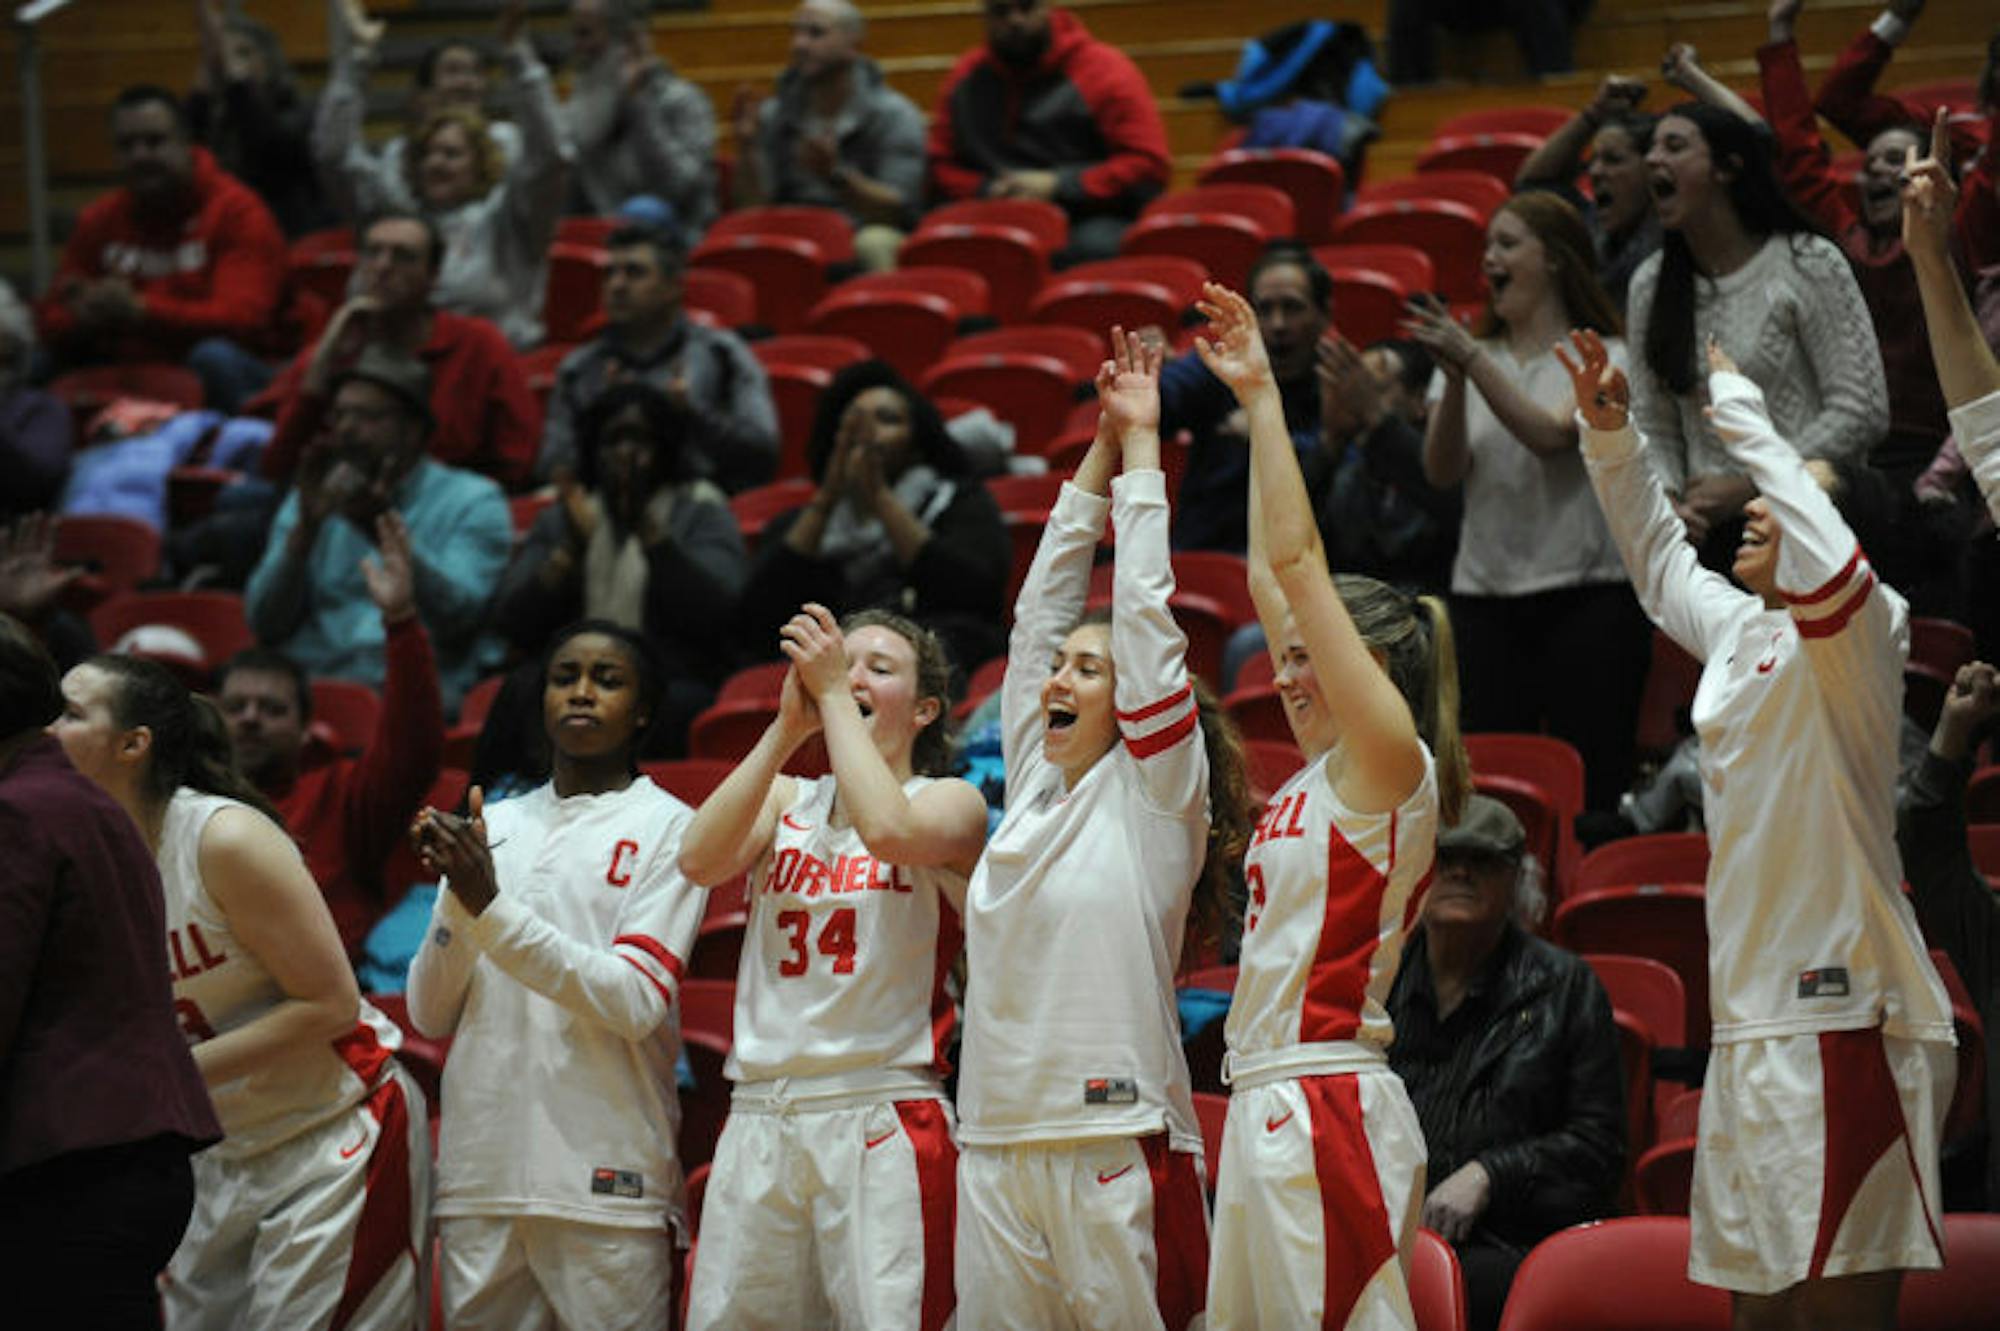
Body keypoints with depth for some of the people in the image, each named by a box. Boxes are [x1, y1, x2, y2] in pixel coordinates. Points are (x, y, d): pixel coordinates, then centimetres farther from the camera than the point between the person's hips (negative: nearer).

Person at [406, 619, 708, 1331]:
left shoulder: (666, 827, 2)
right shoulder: (494, 826, 16)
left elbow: (635, 1003, -11)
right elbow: (431, 1016, 11)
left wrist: (491, 906, -16)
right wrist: (457, 900, -7)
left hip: (604, 1184, -4)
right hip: (480, 1174, 4)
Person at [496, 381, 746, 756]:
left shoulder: (701, 511, 13)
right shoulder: (560, 519, 21)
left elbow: (718, 613, -7)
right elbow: (514, 625, 7)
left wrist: (647, 529, -11)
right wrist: (572, 549, -6)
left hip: (672, 686, -2)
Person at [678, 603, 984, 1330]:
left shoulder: (950, 801, 5)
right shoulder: (785, 801, 17)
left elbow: (887, 829, -18)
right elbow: (699, 859, -2)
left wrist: (833, 693, -9)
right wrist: (789, 725, -3)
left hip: (881, 1116, -4)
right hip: (759, 1116, 4)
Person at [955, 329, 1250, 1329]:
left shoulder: (1156, 791, 2)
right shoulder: (1033, 783, 16)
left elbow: (1143, 611, -1)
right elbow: (1043, 605, 19)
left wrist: (1142, 444, 6)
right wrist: (1100, 450, 21)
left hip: (1118, 1147, -6)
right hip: (997, 1146, 6)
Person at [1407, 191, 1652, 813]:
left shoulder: (1603, 359, 2)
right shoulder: (1474, 356, 13)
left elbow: (1551, 435, -16)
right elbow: (1441, 471, 1)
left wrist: (1473, 361, -21)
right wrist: (1454, 382, -15)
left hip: (1585, 594, -4)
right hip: (1485, 593, 4)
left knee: (1591, 783, -6)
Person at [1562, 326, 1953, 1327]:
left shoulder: (1851, 634, -7)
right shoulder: (1742, 635, 17)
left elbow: (1829, 565, -30)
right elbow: (1659, 560, 35)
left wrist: (1742, 417, -20)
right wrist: (1609, 433, 23)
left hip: (1839, 1016, -9)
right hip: (1751, 1018, 9)